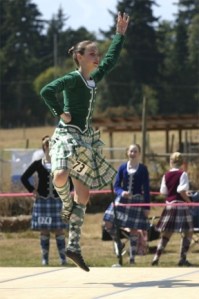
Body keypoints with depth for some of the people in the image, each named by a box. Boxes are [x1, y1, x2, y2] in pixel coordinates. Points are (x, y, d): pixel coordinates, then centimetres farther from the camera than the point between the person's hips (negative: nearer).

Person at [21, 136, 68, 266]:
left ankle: (63, 258, 2)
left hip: (57, 200, 0)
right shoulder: (38, 164, 1)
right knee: (44, 231, 3)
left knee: (59, 230, -1)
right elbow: (24, 178, 6)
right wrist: (32, 190, 0)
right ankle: (45, 258, 8)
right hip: (42, 200, 0)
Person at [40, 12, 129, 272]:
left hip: (86, 139, 8)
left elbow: (111, 59, 27)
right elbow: (47, 91, -23)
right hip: (67, 135, -8)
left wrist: (120, 34, 30)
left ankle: (74, 246, 11)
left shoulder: (94, 78, 12)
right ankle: (67, 205, -1)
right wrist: (60, 113, -15)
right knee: (60, 176, -35)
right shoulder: (73, 78, -11)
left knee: (83, 194, 7)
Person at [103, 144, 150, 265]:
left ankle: (132, 258, 10)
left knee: (134, 230, 0)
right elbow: (116, 186, 6)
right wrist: (122, 192, -17)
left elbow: (146, 189, 0)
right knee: (108, 223, -11)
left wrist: (147, 207, -4)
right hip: (122, 200, 2)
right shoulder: (122, 168, 5)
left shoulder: (143, 169, 0)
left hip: (137, 201, -2)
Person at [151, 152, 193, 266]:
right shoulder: (182, 174, -9)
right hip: (180, 204, -6)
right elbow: (182, 191, -18)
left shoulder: (166, 175, 7)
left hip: (169, 205, 6)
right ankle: (183, 258, -4)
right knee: (188, 233, 3)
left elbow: (163, 191, 9)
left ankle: (157, 257, 8)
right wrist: (188, 200, -6)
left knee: (166, 234, 14)